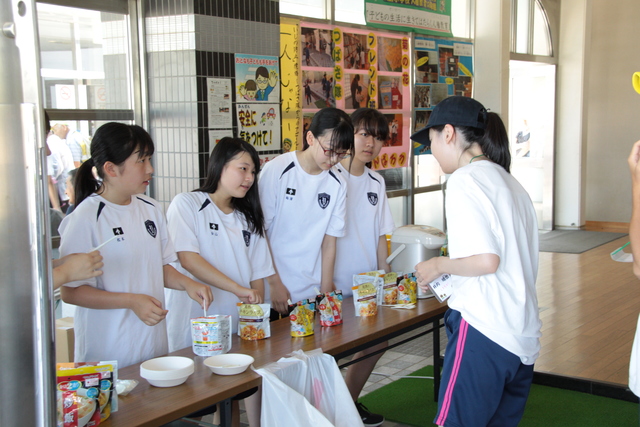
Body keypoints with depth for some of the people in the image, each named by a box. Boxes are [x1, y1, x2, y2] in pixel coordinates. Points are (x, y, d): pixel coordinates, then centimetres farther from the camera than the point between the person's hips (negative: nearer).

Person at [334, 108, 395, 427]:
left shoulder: (376, 182, 9)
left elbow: (380, 234, 13)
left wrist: (384, 275, 8)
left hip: (366, 283, 7)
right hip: (336, 285, -6)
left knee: (377, 341, 10)